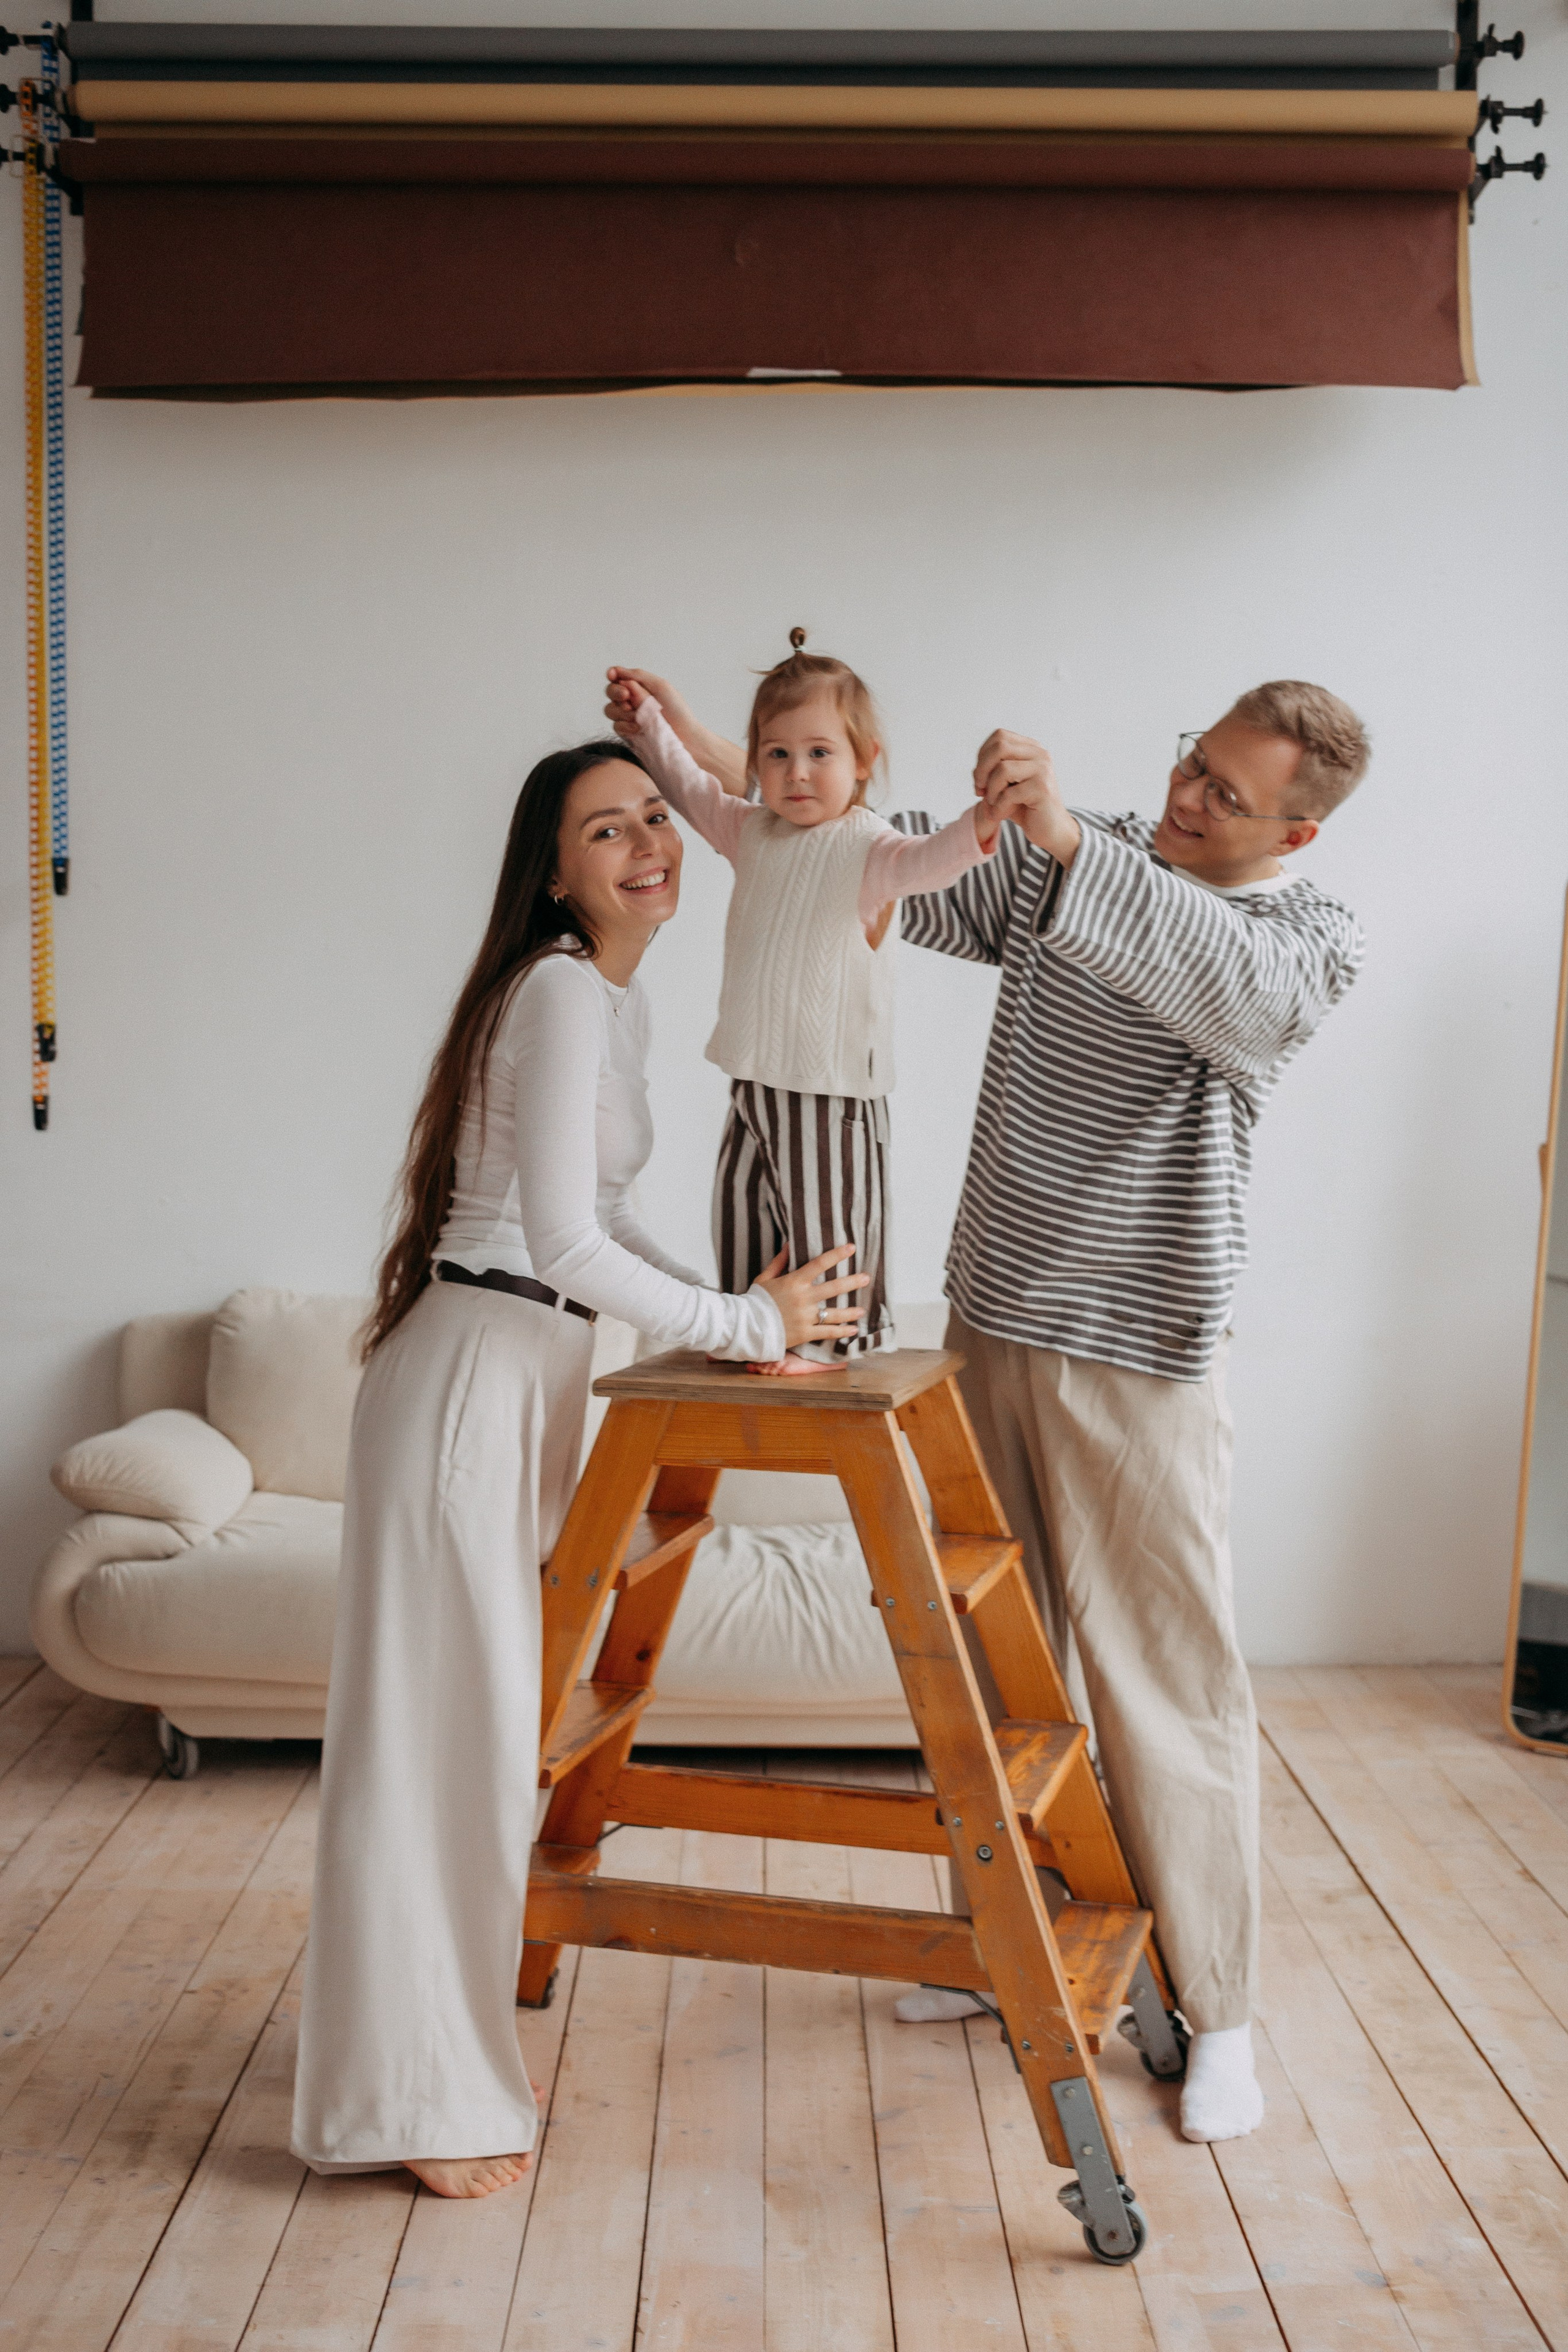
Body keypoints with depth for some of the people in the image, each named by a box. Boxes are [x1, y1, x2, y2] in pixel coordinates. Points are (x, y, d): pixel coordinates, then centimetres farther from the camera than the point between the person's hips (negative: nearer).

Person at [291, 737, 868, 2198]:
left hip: (529, 1377, 10)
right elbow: (561, 1242, -22)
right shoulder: (562, 993, -15)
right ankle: (412, 2096, 13)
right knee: (436, 1729, -1)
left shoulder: (619, 1003, 15)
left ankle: (456, 2053, 32)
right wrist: (751, 1326, -13)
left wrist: (738, 1311, 9)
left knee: (488, 1725, 17)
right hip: (470, 1377, -10)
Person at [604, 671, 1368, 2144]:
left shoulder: (1313, 938, -9)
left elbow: (1237, 989, -32)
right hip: (989, 1319, 6)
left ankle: (1214, 2009, 16)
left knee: (1167, 1683, -1)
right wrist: (714, 761, 2)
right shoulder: (1064, 862, 7)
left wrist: (1066, 836, -42)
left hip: (1135, 1358, -6)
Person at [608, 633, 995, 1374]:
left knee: (823, 1209, 0)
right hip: (756, 1071, 8)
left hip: (833, 1076, -7)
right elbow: (691, 789, 25)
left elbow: (920, 860, -34)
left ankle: (834, 1336, 16)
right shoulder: (753, 832, 8)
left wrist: (980, 824, -53)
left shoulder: (863, 846, -14)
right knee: (741, 1201, 16)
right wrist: (646, 723, 23)